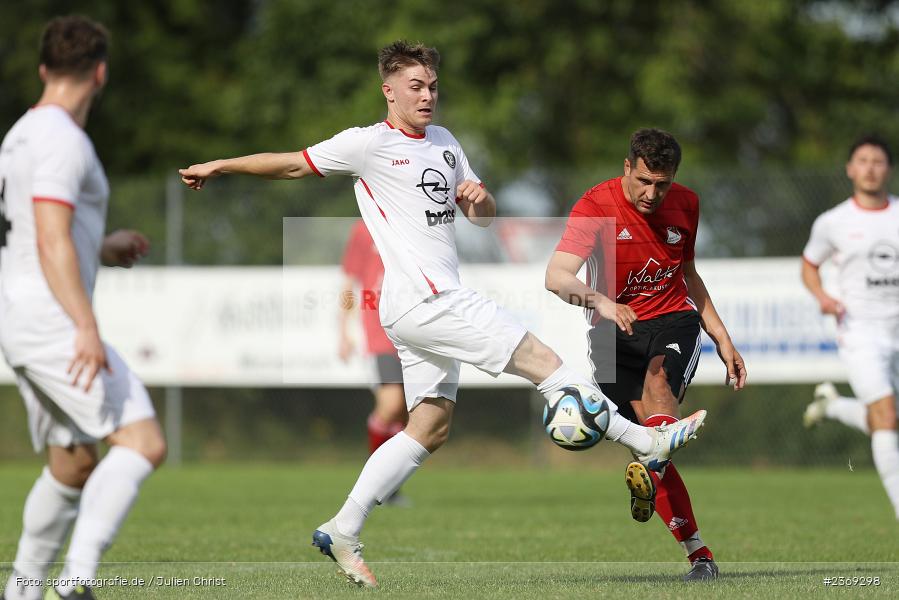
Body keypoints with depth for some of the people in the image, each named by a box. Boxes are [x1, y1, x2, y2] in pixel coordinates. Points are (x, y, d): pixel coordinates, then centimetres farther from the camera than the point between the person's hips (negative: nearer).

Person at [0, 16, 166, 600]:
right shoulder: (63, 141, -12)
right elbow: (52, 242, -22)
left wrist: (103, 249, 31)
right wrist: (87, 328, -27)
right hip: (52, 319, -10)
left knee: (74, 466, 15)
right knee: (144, 442, -16)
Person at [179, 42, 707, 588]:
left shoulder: (444, 143, 19)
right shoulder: (369, 144, -3)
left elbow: (484, 218, 23)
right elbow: (294, 165, 4)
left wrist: (479, 198, -1)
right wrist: (219, 166, 4)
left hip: (438, 303, 9)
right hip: (424, 299, -9)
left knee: (430, 429, 7)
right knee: (541, 359, -11)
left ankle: (342, 532, 8)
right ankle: (646, 442, -6)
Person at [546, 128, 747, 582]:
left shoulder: (685, 204, 4)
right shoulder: (596, 206, -12)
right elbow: (556, 277, -26)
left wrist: (722, 339, 18)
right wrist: (599, 301, -46)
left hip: (673, 322, 2)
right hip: (614, 332, -2)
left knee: (658, 379, -34)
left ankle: (650, 470, -57)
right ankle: (697, 552, -11)